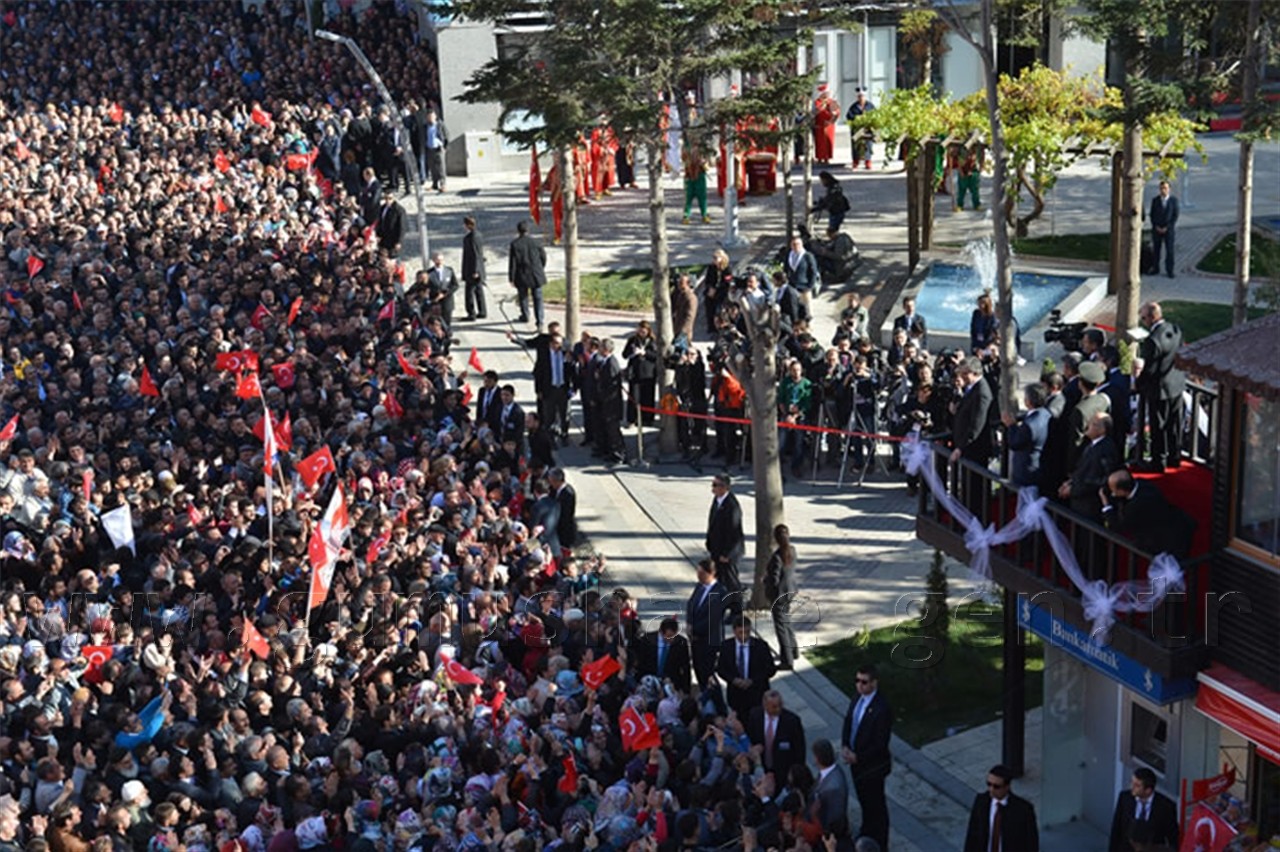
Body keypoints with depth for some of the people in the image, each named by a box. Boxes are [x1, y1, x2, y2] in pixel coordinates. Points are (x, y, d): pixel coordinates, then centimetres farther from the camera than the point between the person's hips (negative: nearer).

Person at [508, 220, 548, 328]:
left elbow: (512, 262, -9)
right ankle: (539, 320, -6)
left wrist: (511, 278, -3)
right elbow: (543, 257, 6)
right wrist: (541, 269, 25)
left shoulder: (515, 244, -11)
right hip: (536, 276, 1)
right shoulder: (535, 242, -4)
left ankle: (525, 316, 37)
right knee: (538, 298, 3)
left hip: (522, 276, -1)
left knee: (523, 296, 20)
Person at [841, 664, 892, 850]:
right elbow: (848, 722, 9)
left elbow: (881, 743, -25)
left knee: (876, 806, 12)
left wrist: (857, 757, -22)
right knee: (864, 801, 26)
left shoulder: (882, 708, -29)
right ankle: (866, 835, 47)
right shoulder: (858, 699, -4)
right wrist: (846, 747, -6)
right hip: (856, 761, 7)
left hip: (872, 765, -7)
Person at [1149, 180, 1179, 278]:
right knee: (1156, 250, 4)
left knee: (1169, 250, -4)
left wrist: (1167, 227, -11)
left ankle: (1169, 271, 1)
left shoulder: (1174, 200, -3)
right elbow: (1152, 215, 4)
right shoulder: (1155, 200, 1)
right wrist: (1156, 227, -9)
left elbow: (1175, 216, -4)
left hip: (1168, 229, -2)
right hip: (1157, 229, 2)